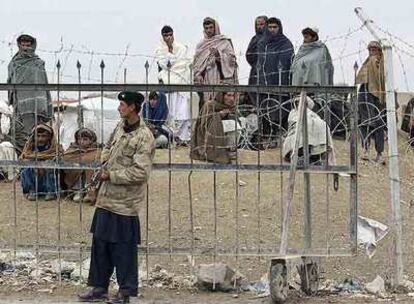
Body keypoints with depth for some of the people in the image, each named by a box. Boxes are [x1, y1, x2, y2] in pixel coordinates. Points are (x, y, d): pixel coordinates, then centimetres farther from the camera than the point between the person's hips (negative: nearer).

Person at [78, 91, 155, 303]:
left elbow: (140, 172, -23)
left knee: (123, 248, 1)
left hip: (124, 203, -8)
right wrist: (105, 163, 8)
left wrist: (111, 175, -16)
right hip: (106, 198, 8)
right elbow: (108, 147, 28)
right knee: (100, 242, 13)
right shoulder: (121, 126, 8)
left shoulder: (144, 137, -17)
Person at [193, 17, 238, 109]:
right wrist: (198, 75, -1)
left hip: (220, 80, -3)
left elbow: (231, 58, -1)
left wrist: (219, 54, -15)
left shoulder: (224, 42, 9)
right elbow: (196, 63, 15)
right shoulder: (201, 45, 19)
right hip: (205, 81, 3)